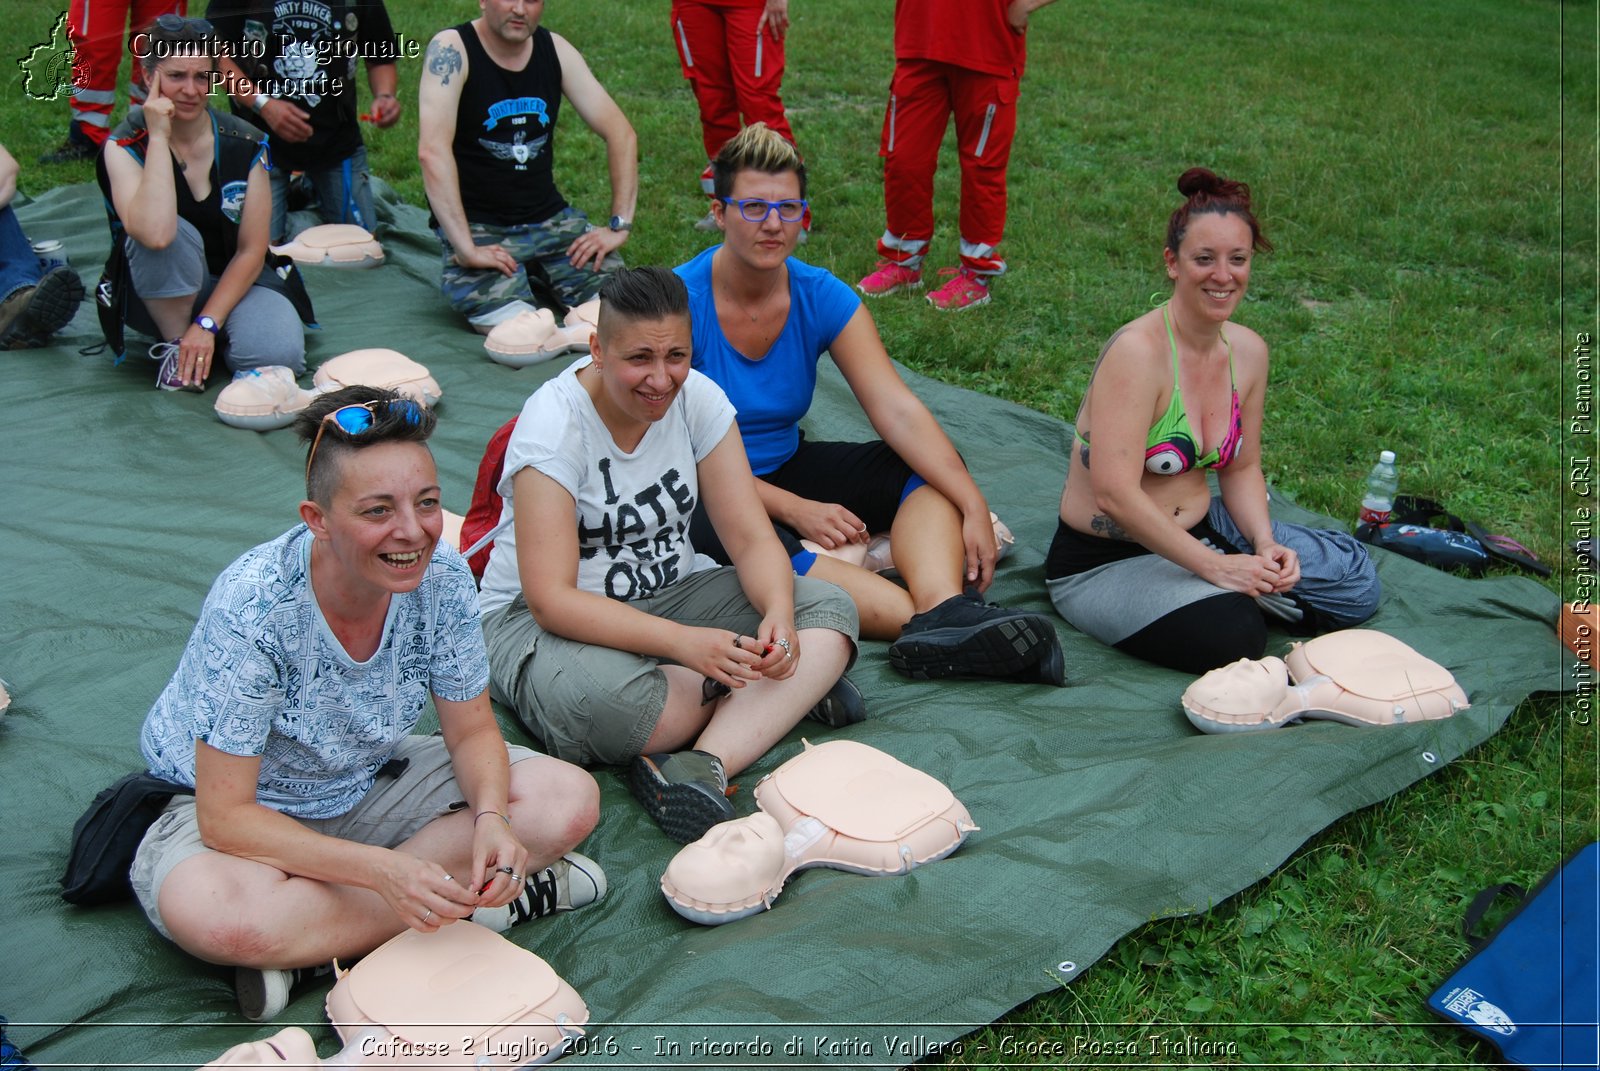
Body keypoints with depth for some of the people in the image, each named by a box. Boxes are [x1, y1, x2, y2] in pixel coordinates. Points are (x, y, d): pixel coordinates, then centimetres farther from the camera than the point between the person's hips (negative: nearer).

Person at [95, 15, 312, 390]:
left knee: (279, 354, -30)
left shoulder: (245, 144, -8)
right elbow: (156, 233, -36)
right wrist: (158, 137, -28)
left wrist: (207, 323, -18)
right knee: (175, 233, -35)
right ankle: (174, 343, -12)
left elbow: (251, 250, -8)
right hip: (159, 293, -2)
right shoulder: (125, 145, -15)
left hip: (234, 280, 2)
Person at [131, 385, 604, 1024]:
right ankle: (486, 903, -21)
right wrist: (383, 869, -39)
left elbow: (471, 732, -5)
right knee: (211, 914, -39)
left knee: (570, 800, -13)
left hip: (370, 781, 5)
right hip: (250, 814, -4)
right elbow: (226, 816, -28)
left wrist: (491, 819, -27)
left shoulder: (441, 579, -18)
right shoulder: (253, 606, -31)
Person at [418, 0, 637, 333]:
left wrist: (619, 226, -6)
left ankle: (535, 283, 13)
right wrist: (465, 248, -31)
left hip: (550, 218, 5)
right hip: (478, 228, -5)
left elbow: (620, 133, 4)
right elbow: (432, 150, -24)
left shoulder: (555, 49, 3)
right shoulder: (452, 49, -12)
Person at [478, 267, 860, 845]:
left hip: (670, 593, 6)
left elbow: (752, 539, -7)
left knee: (828, 609, -17)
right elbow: (552, 600, -27)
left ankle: (699, 765, -36)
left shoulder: (698, 398, -7)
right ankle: (792, 695, -13)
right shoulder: (554, 423, -21)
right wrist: (683, 642, -38)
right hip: (537, 618, -5)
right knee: (604, 701, -40)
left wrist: (779, 615, -30)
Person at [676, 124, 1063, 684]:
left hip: (787, 466, 5)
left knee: (932, 467, -15)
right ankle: (924, 623, -42)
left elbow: (899, 411, -15)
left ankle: (942, 608, -39)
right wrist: (793, 509, -23)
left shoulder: (822, 299, -6)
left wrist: (973, 507, -26)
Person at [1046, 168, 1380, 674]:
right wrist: (1213, 565, -26)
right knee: (1234, 635, -29)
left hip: (1200, 531, 7)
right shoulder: (1138, 351, -24)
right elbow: (1115, 494, -29)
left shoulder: (1248, 351, 0)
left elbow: (1242, 468, 11)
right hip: (1105, 562, -7)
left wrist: (1265, 544, -8)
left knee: (1355, 582, 1)